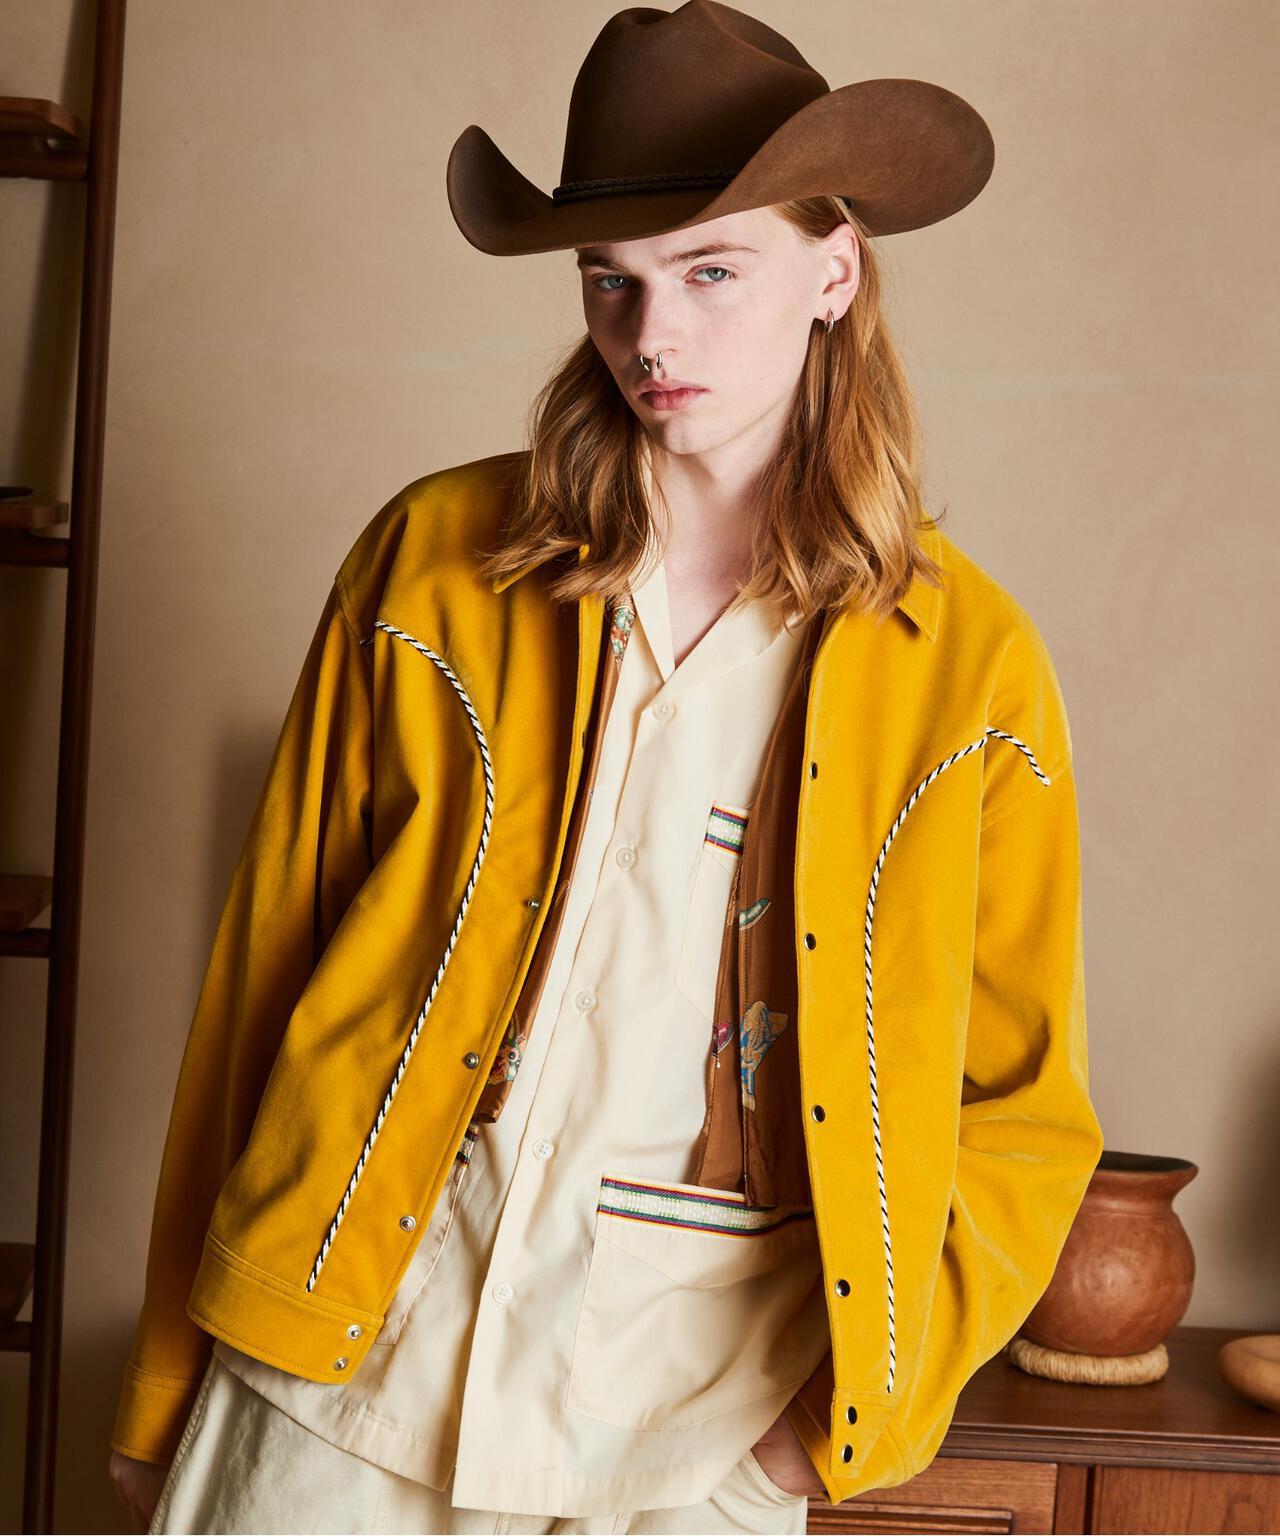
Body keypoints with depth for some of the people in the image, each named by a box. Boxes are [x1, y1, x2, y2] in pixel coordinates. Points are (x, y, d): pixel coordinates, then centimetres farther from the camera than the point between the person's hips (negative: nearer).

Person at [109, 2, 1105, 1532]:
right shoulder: (431, 560, -1)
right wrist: (167, 1385, 2)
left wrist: (863, 1406, -5)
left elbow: (1023, 1104, 5)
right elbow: (267, 960, 1)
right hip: (361, 1341, 1)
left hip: (699, 1413, 0)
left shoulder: (968, 660, -2)